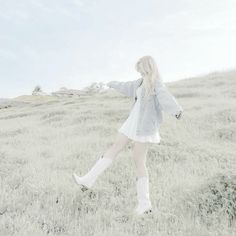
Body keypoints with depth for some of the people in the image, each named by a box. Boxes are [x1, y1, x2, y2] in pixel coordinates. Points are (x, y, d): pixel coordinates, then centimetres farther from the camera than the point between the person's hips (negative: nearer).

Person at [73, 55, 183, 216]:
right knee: (115, 147, 9)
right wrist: (114, 84, 50)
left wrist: (177, 110, -55)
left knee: (139, 161, -5)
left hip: (145, 125, -9)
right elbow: (128, 87, 33)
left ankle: (145, 203, 8)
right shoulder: (142, 82, 13)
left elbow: (165, 97, -35)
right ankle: (88, 181, 16)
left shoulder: (157, 84, -14)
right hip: (134, 121, 9)